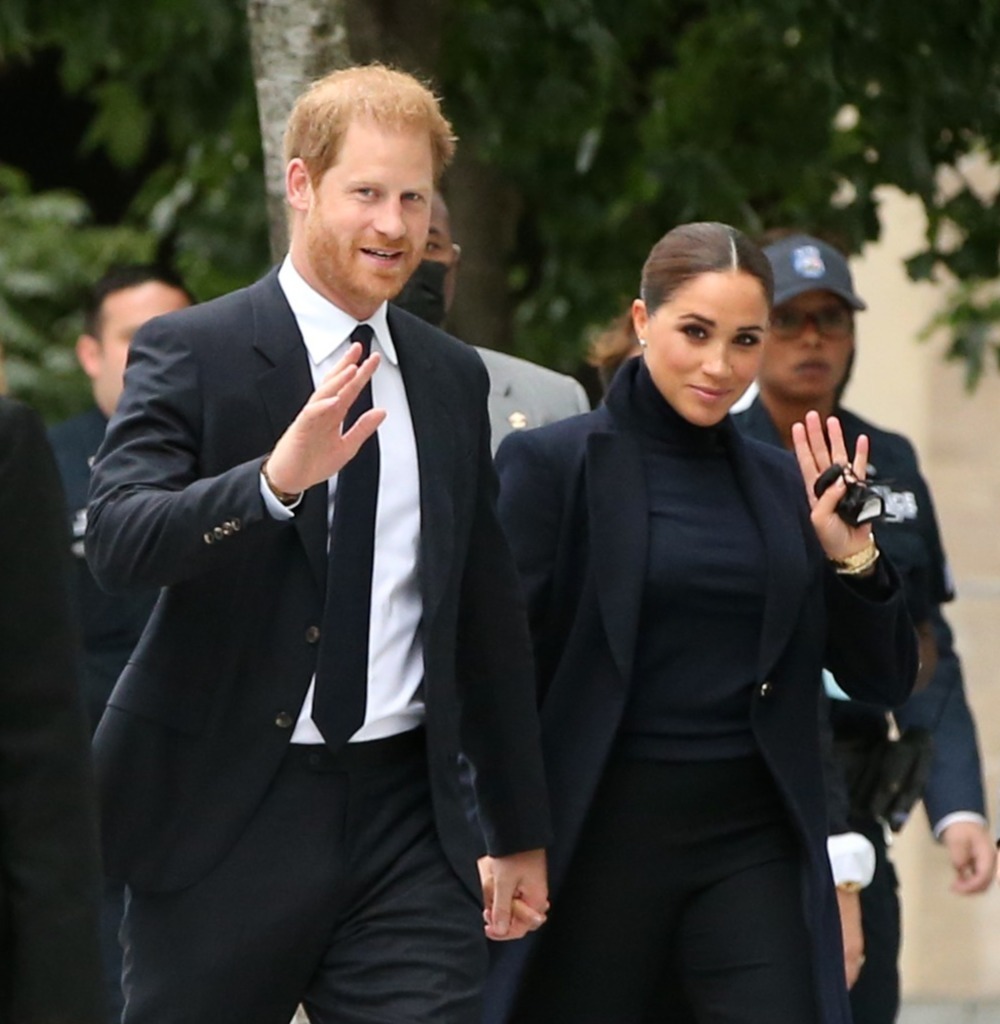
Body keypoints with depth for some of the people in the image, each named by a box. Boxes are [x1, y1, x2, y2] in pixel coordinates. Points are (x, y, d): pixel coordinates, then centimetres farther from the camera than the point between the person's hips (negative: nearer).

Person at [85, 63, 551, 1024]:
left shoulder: (451, 378, 12)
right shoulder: (190, 353, -4)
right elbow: (115, 540, -20)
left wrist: (519, 831, 20)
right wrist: (276, 479, -36)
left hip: (405, 812, 3)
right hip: (224, 816, -3)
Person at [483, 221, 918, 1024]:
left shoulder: (783, 485, 10)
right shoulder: (553, 464, -2)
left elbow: (885, 680, 11)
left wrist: (852, 557, -5)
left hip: (753, 847, 3)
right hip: (599, 842, -3)